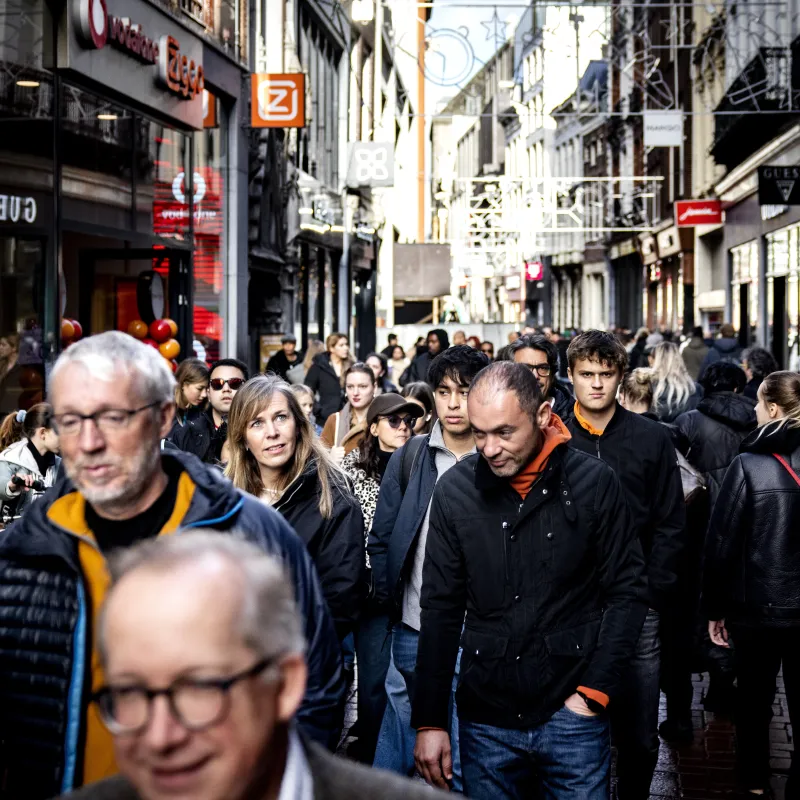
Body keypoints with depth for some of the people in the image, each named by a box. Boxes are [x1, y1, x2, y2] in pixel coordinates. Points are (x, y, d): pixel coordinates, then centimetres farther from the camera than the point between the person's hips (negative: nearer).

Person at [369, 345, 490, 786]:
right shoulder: (409, 459, 4)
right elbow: (380, 542, 9)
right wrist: (390, 601, 2)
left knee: (467, 767, 7)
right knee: (396, 756, 10)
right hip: (414, 634, 2)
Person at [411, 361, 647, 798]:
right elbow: (441, 609, 2)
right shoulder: (455, 490, -3)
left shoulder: (593, 482, -7)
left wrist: (594, 692, -8)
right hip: (485, 719, 2)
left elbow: (626, 592, -1)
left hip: (572, 715, -1)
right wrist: (429, 720, 0)